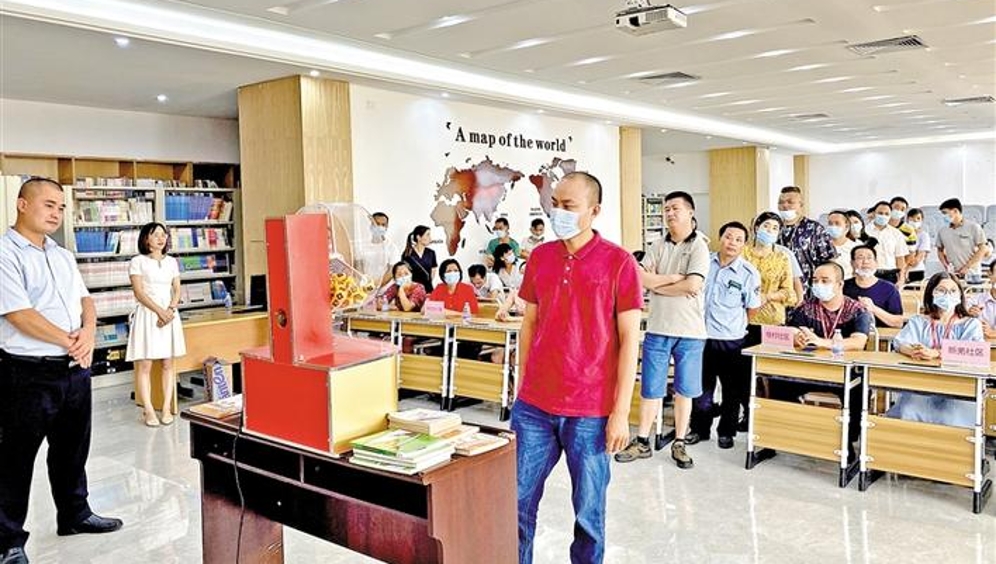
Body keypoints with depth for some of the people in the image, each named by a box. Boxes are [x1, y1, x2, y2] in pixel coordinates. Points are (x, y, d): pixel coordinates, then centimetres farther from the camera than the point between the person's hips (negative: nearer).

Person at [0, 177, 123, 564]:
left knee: (71, 449, 19)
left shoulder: (63, 256, 13)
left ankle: (75, 514, 35)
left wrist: (88, 333, -9)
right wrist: (71, 342, -12)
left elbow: (84, 300, 12)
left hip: (75, 370, 7)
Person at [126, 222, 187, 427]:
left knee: (168, 364, 4)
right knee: (144, 365, -4)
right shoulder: (138, 262, -1)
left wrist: (170, 309, -9)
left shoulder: (171, 262, 12)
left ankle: (167, 408, 8)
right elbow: (139, 292, -8)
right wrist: (159, 311, -17)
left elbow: (177, 290, 9)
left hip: (170, 314, 4)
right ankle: (148, 410, 0)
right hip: (147, 314, -4)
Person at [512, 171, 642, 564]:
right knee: (518, 503, 11)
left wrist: (621, 412, -9)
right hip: (533, 407, 4)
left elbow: (629, 339, -7)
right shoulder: (539, 258, 6)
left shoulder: (618, 262, -7)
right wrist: (520, 390, 12)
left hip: (590, 412, -4)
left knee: (589, 511, 10)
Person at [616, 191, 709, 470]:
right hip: (657, 329, 3)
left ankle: (679, 444, 21)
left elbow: (693, 284, -18)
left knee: (684, 391, 9)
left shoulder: (699, 247, -4)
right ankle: (642, 442, 18)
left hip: (690, 332, -3)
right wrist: (675, 278, -13)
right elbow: (642, 279, -5)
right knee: (651, 389, 8)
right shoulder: (657, 247, 8)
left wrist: (657, 284, -8)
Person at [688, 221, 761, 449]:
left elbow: (752, 308, 4)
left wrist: (734, 325, 6)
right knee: (701, 387, 11)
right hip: (702, 336, 2)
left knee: (733, 390, 10)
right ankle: (699, 429, 27)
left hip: (732, 341, -2)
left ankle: (726, 431, 26)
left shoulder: (749, 273, -6)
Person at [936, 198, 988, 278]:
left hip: (971, 274, -3)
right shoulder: (942, 231, 8)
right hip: (952, 275, 3)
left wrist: (967, 267, -11)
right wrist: (946, 265, 1)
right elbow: (940, 250, 18)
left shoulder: (973, 227, -2)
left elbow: (982, 249, -4)